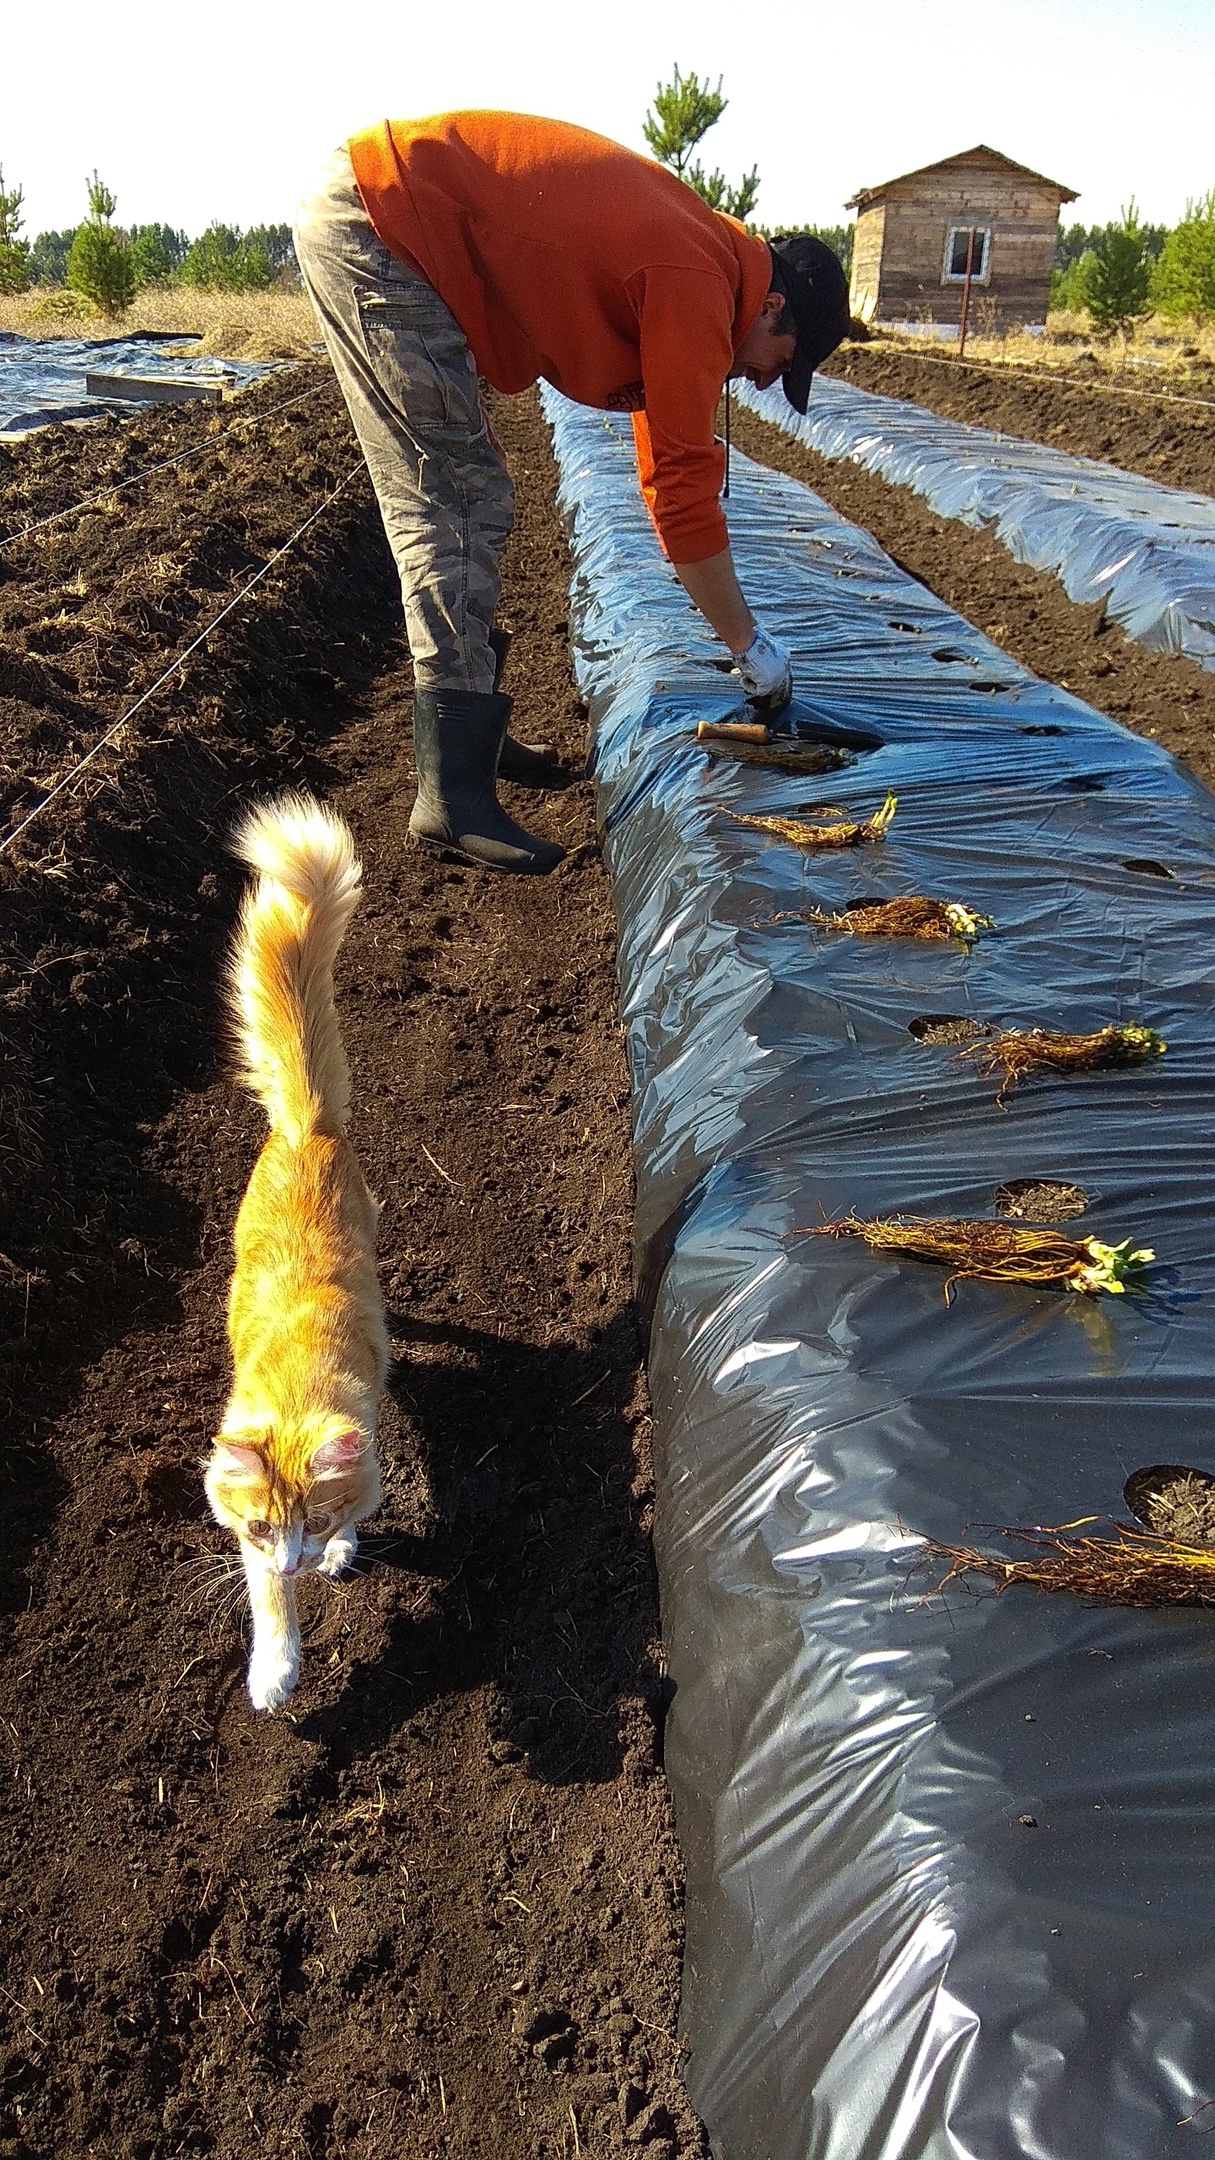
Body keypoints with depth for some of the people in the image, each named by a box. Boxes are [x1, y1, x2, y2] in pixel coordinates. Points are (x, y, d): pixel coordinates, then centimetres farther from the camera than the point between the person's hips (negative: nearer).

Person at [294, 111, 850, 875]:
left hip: (358, 218, 10)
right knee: (464, 504, -11)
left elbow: (671, 466, 20)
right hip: (381, 219, -10)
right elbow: (684, 487, -13)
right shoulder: (700, 288, -13)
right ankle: (454, 794, -12)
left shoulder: (694, 249, 15)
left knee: (445, 501, 13)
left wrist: (739, 632, 20)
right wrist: (752, 646, -3)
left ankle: (468, 728, 23)